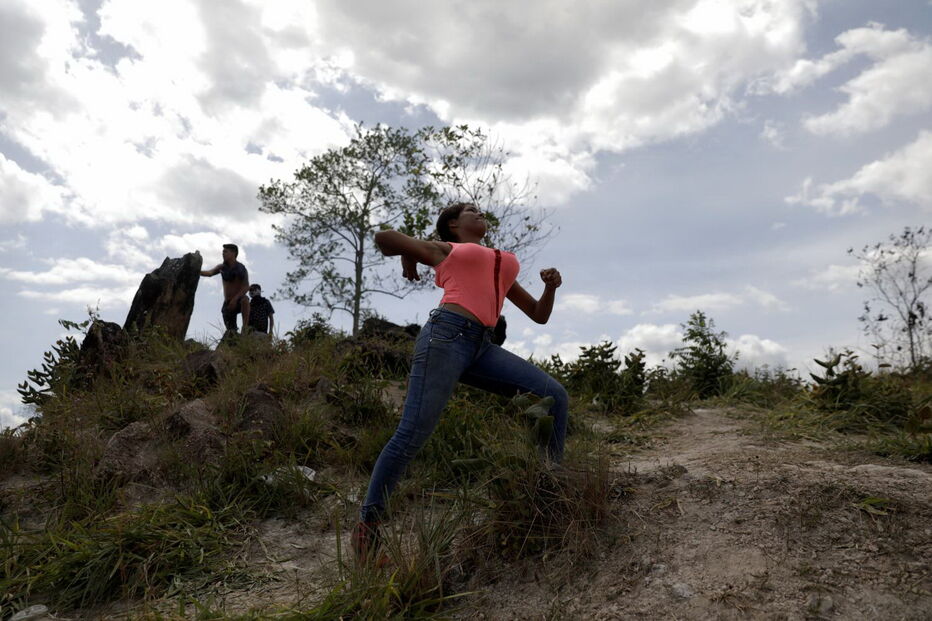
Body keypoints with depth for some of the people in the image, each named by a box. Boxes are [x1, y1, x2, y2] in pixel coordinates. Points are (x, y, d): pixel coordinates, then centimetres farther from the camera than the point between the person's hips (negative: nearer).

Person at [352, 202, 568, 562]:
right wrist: (408, 258, 36)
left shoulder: (501, 265, 33)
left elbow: (539, 315, 31)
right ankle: (367, 526, -1)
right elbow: (383, 237, 21)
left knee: (555, 395, -7)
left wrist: (551, 286, 11)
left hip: (482, 348, 6)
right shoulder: (444, 250, 19)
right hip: (446, 335, -5)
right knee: (413, 434, -14)